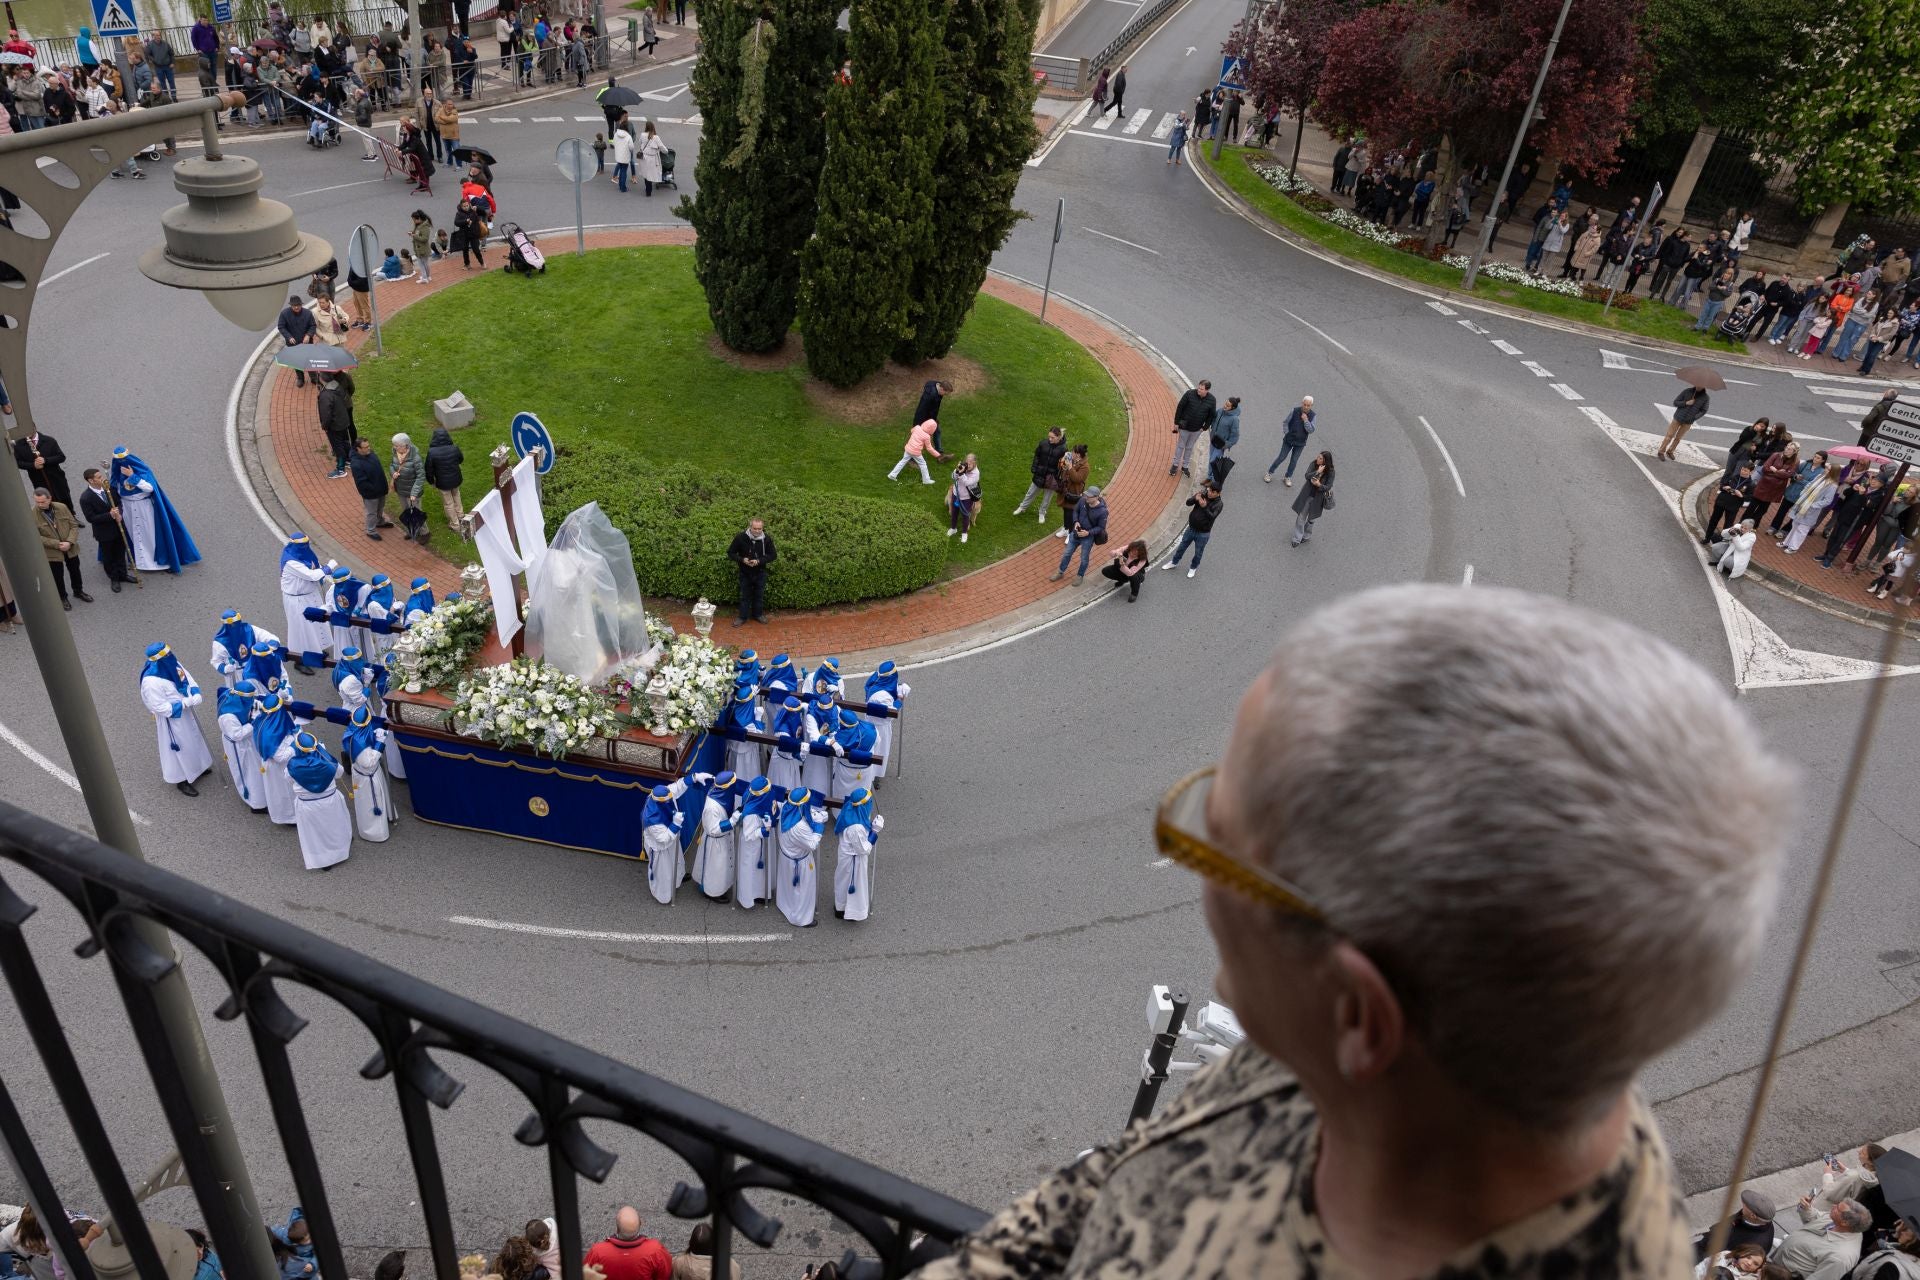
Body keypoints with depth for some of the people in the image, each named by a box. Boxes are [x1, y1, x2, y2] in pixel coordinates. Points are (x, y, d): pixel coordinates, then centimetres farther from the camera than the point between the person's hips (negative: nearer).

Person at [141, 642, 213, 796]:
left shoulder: (172, 664, -11)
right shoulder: (151, 681, -33)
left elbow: (188, 679, 1)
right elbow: (161, 707, -28)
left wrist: (196, 694, -17)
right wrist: (185, 703, -26)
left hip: (185, 713, 8)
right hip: (171, 719, -8)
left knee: (191, 739, 28)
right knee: (180, 747, 10)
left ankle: (195, 766, 53)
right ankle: (182, 781, 31)